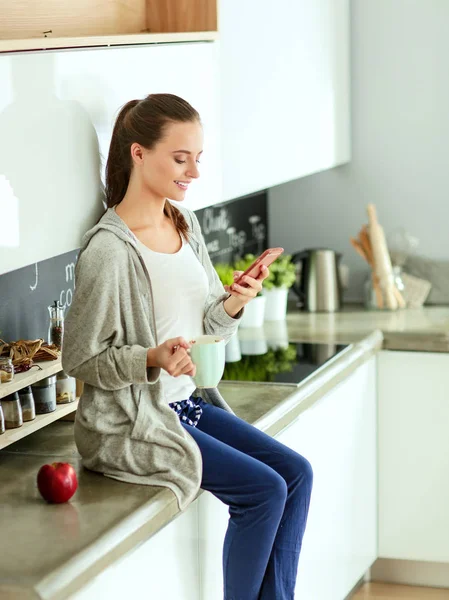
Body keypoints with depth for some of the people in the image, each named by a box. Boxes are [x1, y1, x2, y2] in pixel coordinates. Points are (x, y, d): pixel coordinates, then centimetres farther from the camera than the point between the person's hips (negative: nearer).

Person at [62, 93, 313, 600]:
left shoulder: (185, 223, 6)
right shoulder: (108, 249, -20)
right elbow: (81, 359, -14)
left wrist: (232, 306, -10)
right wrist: (153, 360, -29)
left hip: (187, 402, 8)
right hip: (131, 420, -8)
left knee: (297, 472, -3)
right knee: (263, 490, -15)